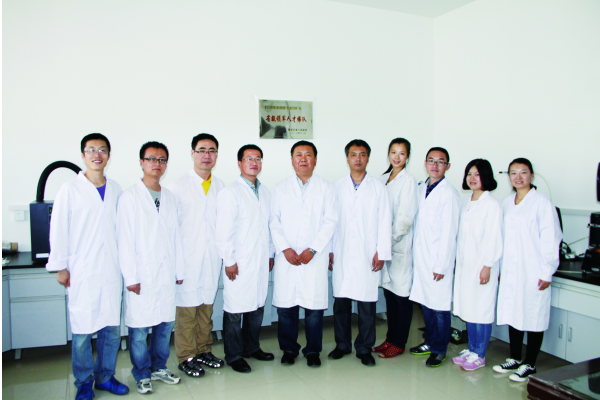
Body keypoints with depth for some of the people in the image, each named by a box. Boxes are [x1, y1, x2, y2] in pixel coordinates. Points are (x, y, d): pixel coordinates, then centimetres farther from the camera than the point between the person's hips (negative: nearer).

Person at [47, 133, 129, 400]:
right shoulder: (70, 189, -2)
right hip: (82, 271, -3)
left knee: (112, 327, 10)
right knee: (82, 330, 3)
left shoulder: (116, 190, 8)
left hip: (111, 270, 3)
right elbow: (58, 229, -1)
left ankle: (106, 377, 27)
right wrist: (60, 266, -3)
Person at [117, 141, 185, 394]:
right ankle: (142, 374, 22)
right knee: (139, 328, 3)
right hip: (142, 274, -5)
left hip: (166, 273, 5)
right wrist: (130, 276, -11)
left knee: (165, 324, 12)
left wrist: (179, 269, 11)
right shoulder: (130, 196, -4)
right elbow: (125, 239, -7)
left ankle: (159, 368, 30)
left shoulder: (170, 198, 12)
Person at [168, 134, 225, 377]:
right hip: (188, 257, -4)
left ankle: (203, 351, 28)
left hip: (212, 257, 4)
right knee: (186, 309, 1)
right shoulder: (178, 186, -2)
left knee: (207, 306, 13)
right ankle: (186, 357, 16)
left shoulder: (220, 187, 10)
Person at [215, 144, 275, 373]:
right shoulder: (230, 193, -7)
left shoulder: (264, 192, 13)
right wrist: (229, 261, -12)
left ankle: (251, 347, 32)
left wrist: (270, 254, 14)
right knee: (235, 310, 2)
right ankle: (234, 356, 17)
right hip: (239, 263, -6)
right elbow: (224, 231, -11)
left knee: (257, 306, 14)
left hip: (261, 261, 6)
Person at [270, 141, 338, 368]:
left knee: (314, 307, 2)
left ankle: (313, 350, 20)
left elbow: (330, 221, 0)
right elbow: (274, 221, 6)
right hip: (286, 258, 1)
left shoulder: (326, 188, 8)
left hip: (315, 258, -1)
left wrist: (312, 249, -9)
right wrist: (285, 248, -8)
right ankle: (289, 349, 22)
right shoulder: (281, 188, 12)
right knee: (285, 306, 3)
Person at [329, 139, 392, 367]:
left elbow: (385, 222, 2)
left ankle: (364, 348, 18)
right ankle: (342, 344, 23)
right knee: (341, 302, 6)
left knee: (367, 304, 3)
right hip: (342, 254, 2)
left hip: (368, 256, -1)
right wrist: (329, 250, 4)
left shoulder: (378, 188, 5)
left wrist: (382, 253, -4)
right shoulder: (337, 187, 9)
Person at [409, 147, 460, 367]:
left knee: (439, 306, 2)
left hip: (438, 260, -6)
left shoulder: (449, 193, -10)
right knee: (425, 302, 15)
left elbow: (449, 232, -12)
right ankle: (429, 342, 31)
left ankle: (439, 350, 17)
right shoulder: (421, 190, 11)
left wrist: (442, 265, -13)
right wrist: (415, 254, 9)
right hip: (420, 258, 6)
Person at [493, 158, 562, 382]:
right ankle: (514, 359, 28)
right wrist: (500, 267, 13)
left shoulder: (542, 203, -8)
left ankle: (529, 365, 18)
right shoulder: (506, 203, 10)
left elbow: (551, 239, -9)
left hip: (533, 272, -6)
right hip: (510, 271, 6)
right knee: (512, 313, 13)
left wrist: (547, 273, -10)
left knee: (533, 317, 4)